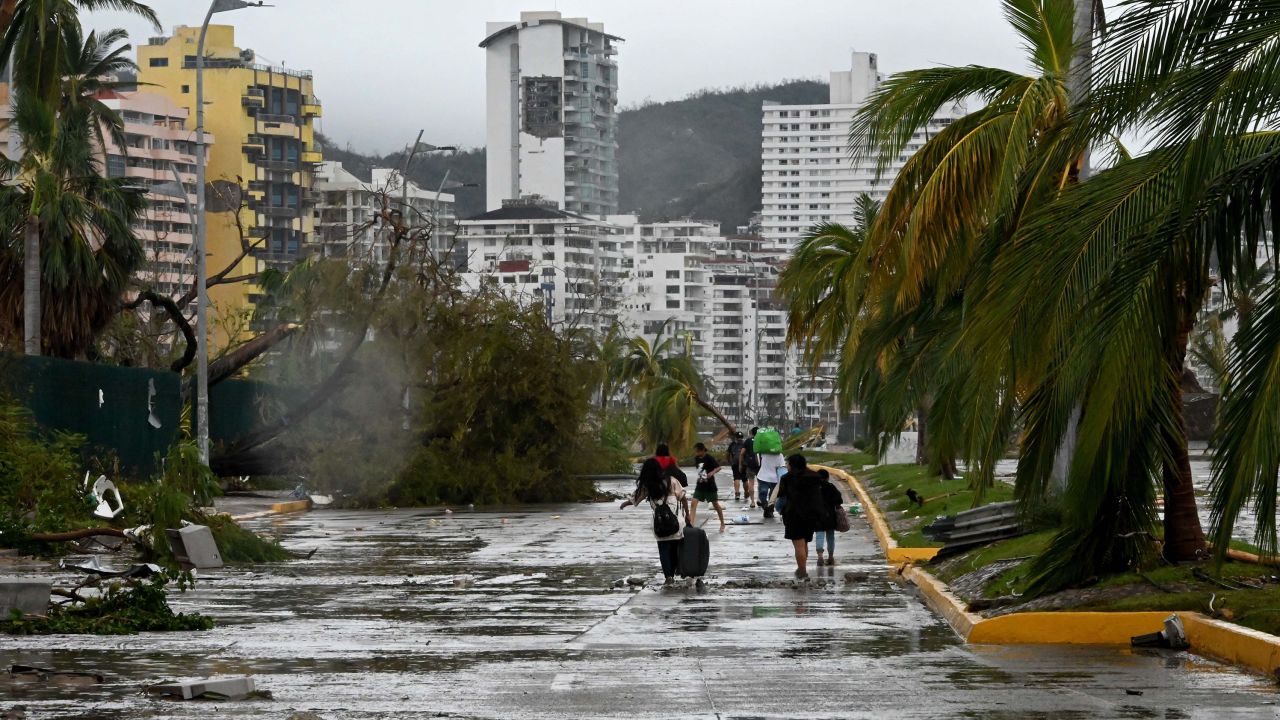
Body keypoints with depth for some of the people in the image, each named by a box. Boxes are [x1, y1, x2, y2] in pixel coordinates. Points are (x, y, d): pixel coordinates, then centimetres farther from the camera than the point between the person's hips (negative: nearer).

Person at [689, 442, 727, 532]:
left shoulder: (709, 458, -16)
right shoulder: (697, 458, 1)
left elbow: (718, 467, -21)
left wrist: (712, 473, -37)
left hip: (710, 485, -5)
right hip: (700, 485, 5)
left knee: (715, 504, 8)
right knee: (694, 503, -10)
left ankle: (722, 524, 25)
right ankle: (691, 524, -14)